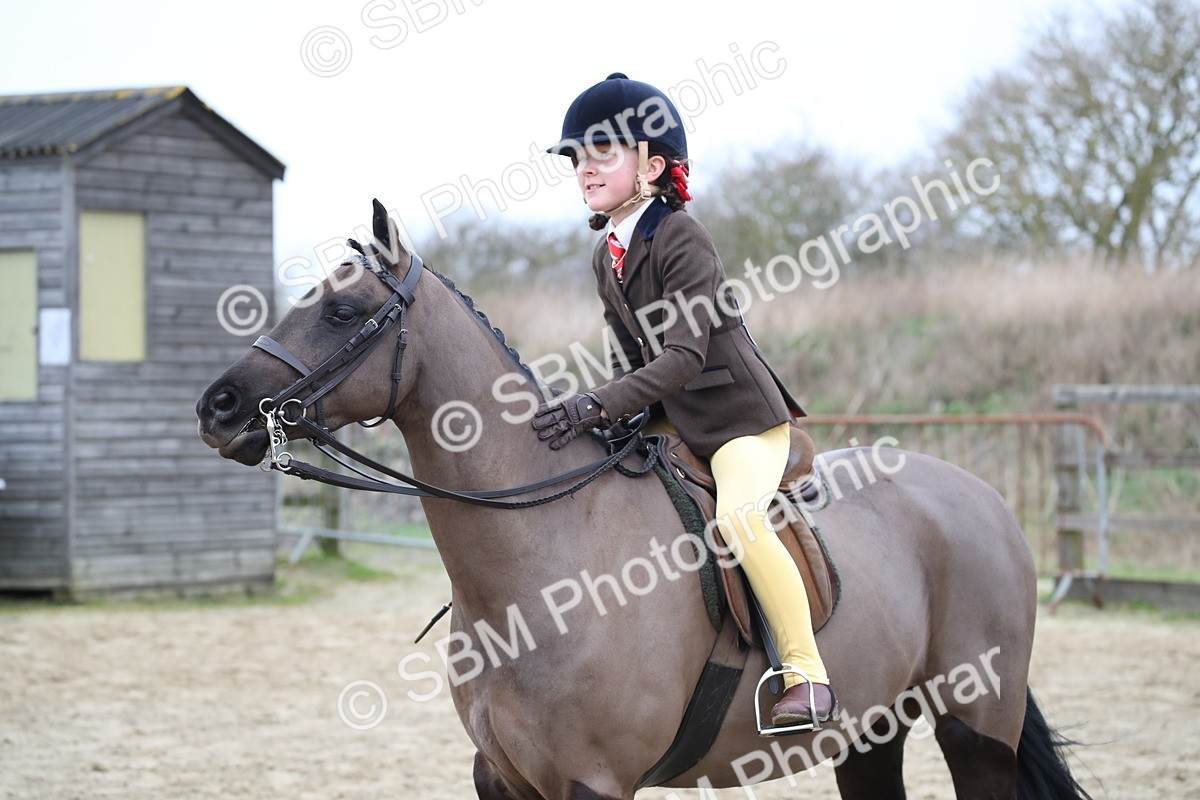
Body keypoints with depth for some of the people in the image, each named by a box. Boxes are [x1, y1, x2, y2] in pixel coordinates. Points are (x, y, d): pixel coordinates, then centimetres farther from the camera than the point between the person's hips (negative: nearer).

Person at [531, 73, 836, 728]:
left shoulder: (681, 239, -18)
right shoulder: (605, 257, 8)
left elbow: (684, 354, -28)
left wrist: (599, 406, -36)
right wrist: (607, 416, -1)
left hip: (742, 416, -9)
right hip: (669, 423, 9)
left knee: (738, 515, -32)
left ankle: (807, 675, -25)